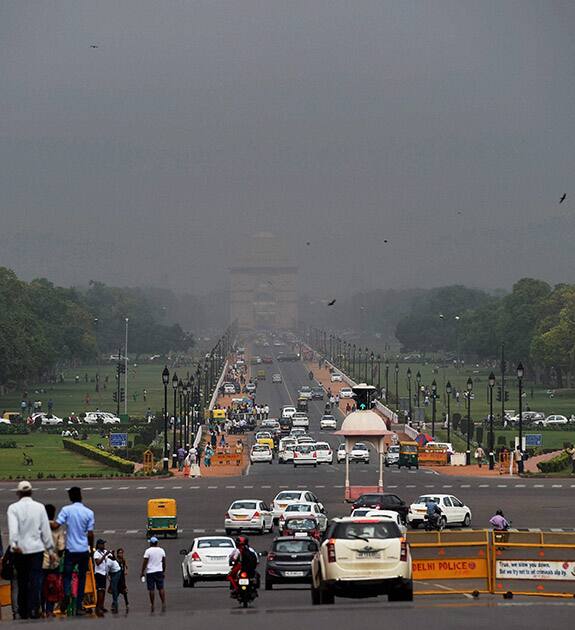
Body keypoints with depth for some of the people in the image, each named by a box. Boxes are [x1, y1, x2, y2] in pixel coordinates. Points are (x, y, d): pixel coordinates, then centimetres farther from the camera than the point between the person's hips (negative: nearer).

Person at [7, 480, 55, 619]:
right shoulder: (39, 507, 1)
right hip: (36, 548, 0)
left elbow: (13, 528, -17)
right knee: (35, 580, -1)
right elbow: (46, 529, 3)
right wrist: (50, 548, 9)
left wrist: (14, 544, -26)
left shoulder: (13, 508, -3)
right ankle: (33, 609, -12)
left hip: (20, 549, 0)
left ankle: (23, 611, 13)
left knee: (22, 581, 10)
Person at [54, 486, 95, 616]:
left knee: (67, 575, 10)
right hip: (84, 550, 1)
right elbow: (90, 534, -2)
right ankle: (79, 606, 8)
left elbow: (55, 525, -15)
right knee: (81, 578, 10)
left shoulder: (66, 510, -6)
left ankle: (66, 593, -20)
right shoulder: (89, 512, -2)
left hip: (70, 549, -1)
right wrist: (92, 547, 14)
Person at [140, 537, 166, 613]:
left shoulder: (148, 551, -8)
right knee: (161, 588, 5)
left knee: (151, 589, -1)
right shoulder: (161, 550, 6)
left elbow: (145, 562, -8)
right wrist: (164, 571, 20)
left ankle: (152, 606, 0)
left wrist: (142, 572, -1)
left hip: (150, 572, -4)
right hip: (159, 572, 4)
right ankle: (163, 604, -3)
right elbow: (164, 562, 11)